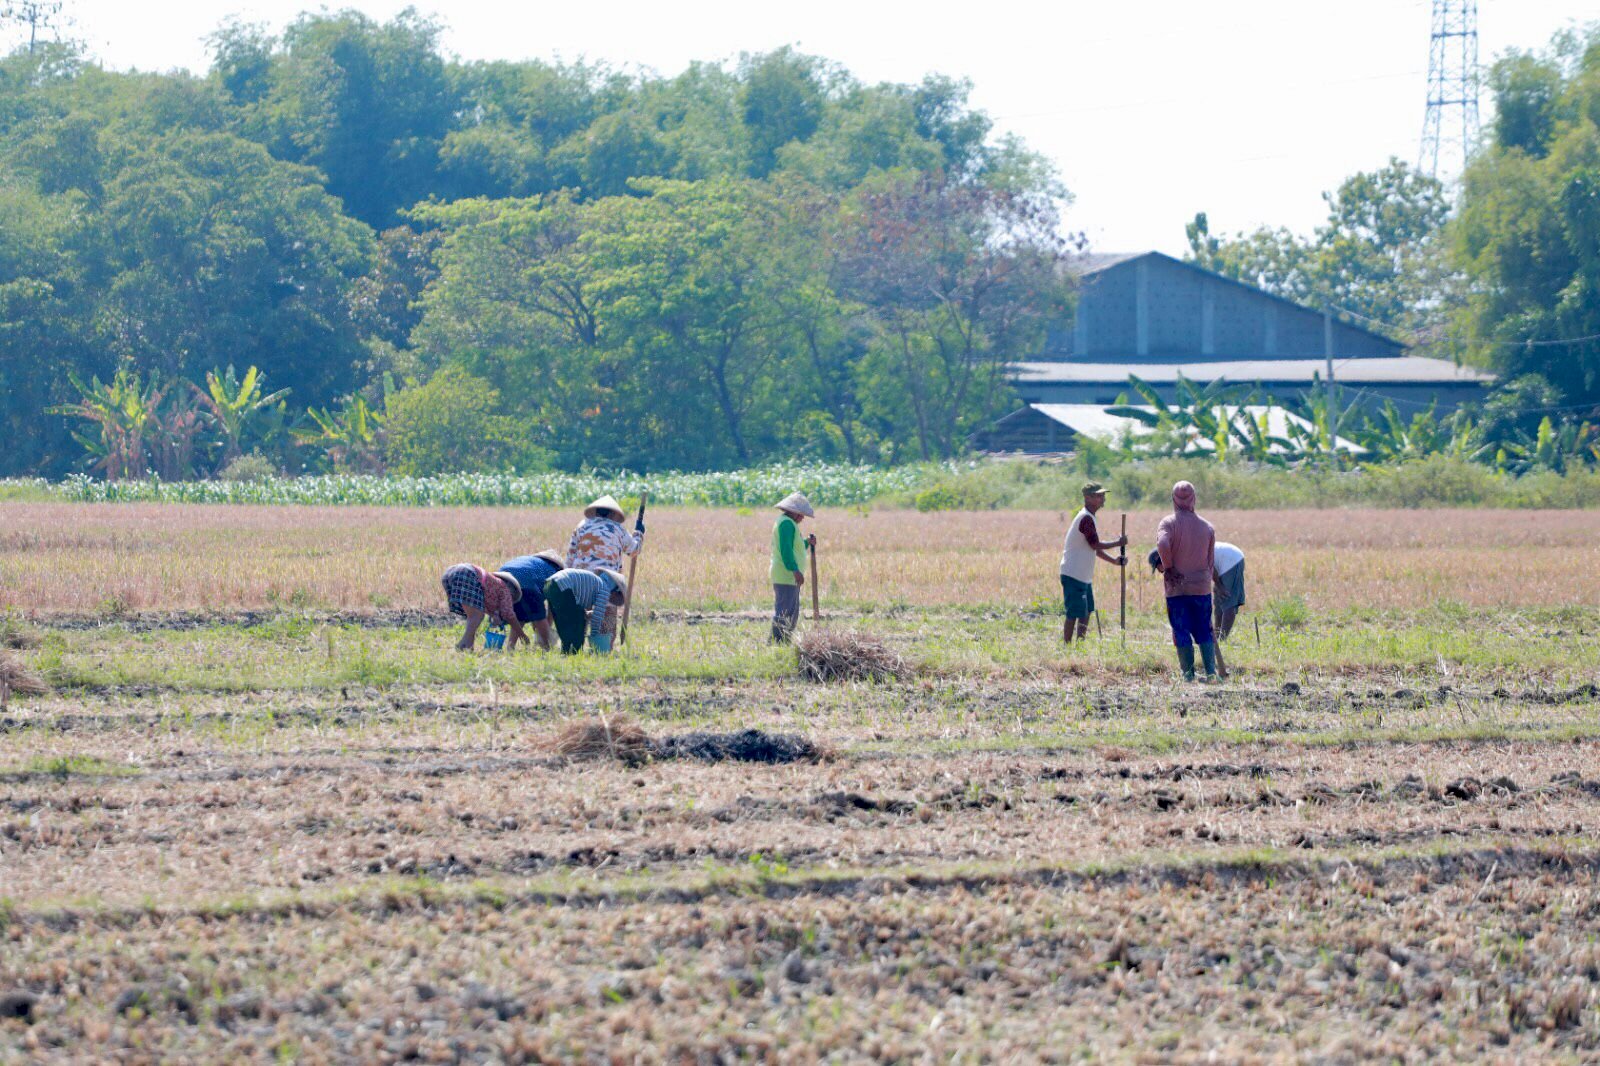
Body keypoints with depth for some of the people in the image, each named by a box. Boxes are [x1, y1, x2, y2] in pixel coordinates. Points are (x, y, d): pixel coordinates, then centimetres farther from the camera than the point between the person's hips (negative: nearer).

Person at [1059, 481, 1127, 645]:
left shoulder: (1088, 517, 16)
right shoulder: (1086, 518, -16)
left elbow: (1094, 548, 19)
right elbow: (1095, 545, -19)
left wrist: (1114, 561, 10)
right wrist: (1118, 543, -8)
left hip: (1084, 576, 10)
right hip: (1074, 575, -10)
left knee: (1086, 612, 15)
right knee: (1074, 613, -8)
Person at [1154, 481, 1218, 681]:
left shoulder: (1169, 523, -8)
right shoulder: (1207, 527, 5)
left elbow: (1162, 544, -27)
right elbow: (1211, 561, 9)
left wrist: (1168, 567, -12)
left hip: (1177, 588, -3)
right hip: (1202, 587, 3)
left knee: (1182, 633, 3)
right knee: (1204, 631, 12)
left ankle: (1189, 673, 2)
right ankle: (1211, 670, 2)